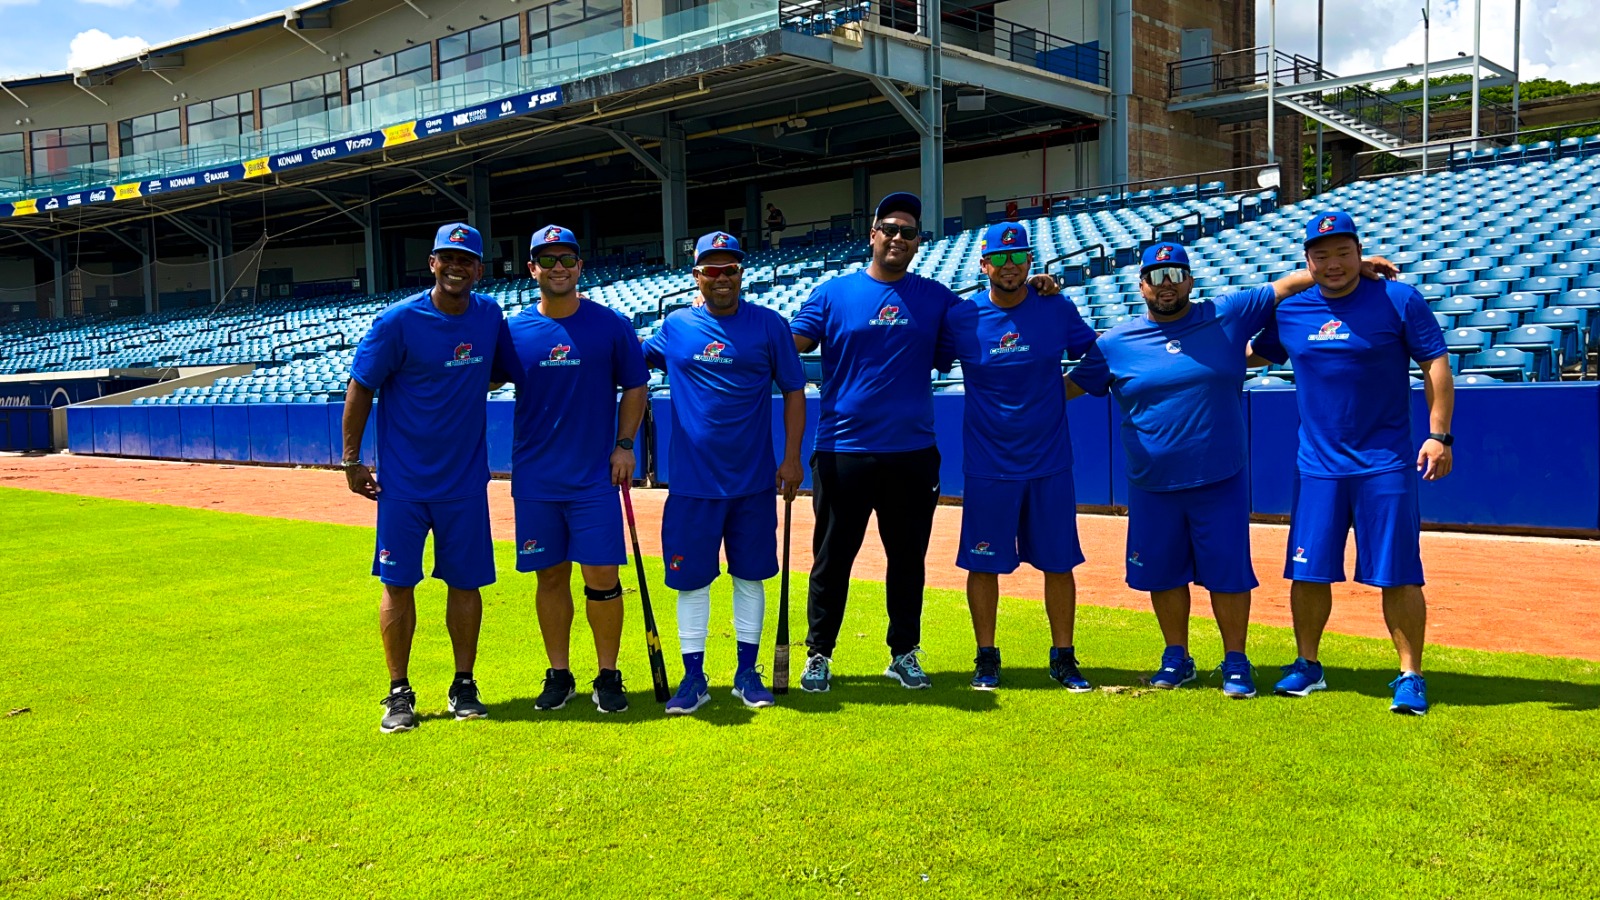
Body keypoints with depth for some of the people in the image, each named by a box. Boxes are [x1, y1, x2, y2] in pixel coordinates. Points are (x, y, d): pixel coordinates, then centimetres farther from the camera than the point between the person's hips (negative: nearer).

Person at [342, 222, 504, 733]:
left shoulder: (490, 316, 1)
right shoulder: (398, 321, -11)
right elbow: (361, 388, -5)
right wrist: (352, 461, -5)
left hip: (466, 479, 3)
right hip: (403, 480, -3)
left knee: (465, 581, 8)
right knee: (398, 584, 2)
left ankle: (464, 686, 21)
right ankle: (399, 693, 14)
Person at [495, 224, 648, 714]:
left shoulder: (611, 325, 1)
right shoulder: (512, 330, 4)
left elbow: (635, 386, 7)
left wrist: (625, 444, -1)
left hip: (595, 476, -1)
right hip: (534, 479, 2)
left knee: (602, 576, -2)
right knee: (551, 575, 8)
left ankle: (608, 676, 12)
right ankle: (558, 674, 21)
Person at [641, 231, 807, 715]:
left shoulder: (769, 325, 0)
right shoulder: (676, 326, 4)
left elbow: (793, 391, 2)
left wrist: (792, 458, -5)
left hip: (753, 480, 0)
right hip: (692, 480, 1)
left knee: (750, 574, 10)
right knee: (691, 578, 4)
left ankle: (747, 672, 23)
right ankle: (694, 678, 16)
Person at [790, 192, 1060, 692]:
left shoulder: (935, 297, 9)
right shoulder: (833, 293, 2)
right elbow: (789, 343, -4)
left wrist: (1028, 292, 3)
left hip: (912, 453, 2)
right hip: (843, 451, -2)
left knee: (908, 558, 11)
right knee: (832, 559, 5)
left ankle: (904, 654, 24)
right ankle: (819, 654, 16)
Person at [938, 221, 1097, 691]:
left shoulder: (1058, 312, -1)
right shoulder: (961, 318, -4)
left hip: (1051, 464, 1)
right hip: (988, 467, -1)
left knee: (1059, 562, 6)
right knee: (983, 563, 5)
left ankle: (1063, 657, 20)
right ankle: (986, 657, 19)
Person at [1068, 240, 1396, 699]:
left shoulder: (1228, 315, 1)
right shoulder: (1115, 342, 2)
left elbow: (1287, 285, 0)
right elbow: (1068, 386, 7)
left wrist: (1351, 265, -6)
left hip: (1221, 482, -1)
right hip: (1152, 488, 1)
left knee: (1228, 573, 4)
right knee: (1163, 573, 11)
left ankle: (1235, 661, 20)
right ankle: (1176, 657, 28)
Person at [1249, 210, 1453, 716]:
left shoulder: (1399, 300, -2)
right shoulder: (1290, 311, 7)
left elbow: (1435, 365, -3)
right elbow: (1254, 355, 23)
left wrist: (1438, 434, -10)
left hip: (1386, 465, -3)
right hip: (1318, 465, 3)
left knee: (1398, 573, -1)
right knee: (1309, 572, 7)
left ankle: (1410, 675, 12)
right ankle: (1307, 665, 24)